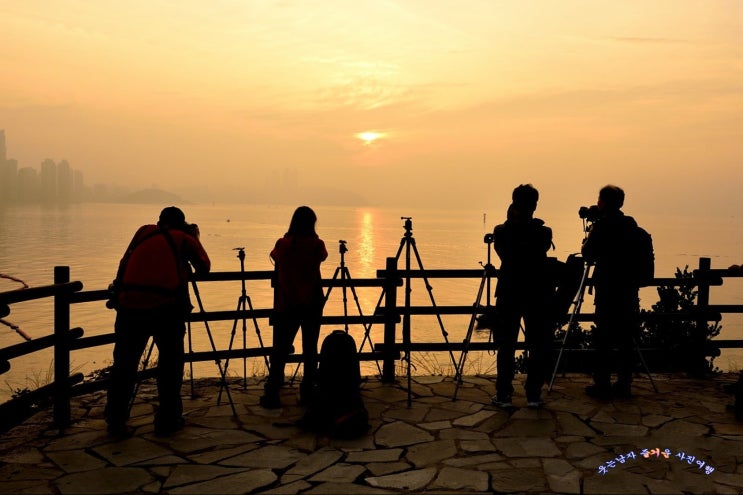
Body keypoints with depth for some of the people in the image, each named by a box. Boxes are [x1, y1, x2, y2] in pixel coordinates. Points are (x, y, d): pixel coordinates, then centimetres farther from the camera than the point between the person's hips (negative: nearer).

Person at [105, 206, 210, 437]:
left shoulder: (143, 232, 23)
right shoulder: (184, 238, 15)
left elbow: (125, 265, 27)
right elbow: (204, 266, 22)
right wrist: (194, 237, 32)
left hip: (129, 304, 2)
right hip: (166, 307, -2)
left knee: (124, 363, 11)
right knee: (170, 363, 12)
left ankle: (116, 422, 15)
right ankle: (167, 420, 16)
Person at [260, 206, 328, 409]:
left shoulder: (282, 244, -4)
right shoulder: (316, 245, -5)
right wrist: (312, 236, 15)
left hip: (286, 304, 0)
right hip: (312, 304, 0)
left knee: (280, 349, 5)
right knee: (310, 348, 8)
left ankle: (272, 394, 1)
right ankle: (307, 393, 11)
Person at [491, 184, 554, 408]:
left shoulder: (501, 231, -7)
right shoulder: (543, 232, -6)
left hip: (508, 294, 0)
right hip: (538, 294, 0)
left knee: (506, 346, 7)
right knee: (538, 346, 9)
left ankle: (504, 394, 9)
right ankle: (533, 394, 12)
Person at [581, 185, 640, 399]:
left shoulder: (602, 225, -12)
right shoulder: (631, 224, 8)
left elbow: (587, 254, -10)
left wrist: (591, 231, 5)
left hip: (607, 289, -6)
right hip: (629, 289, 6)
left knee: (603, 339, -1)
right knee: (626, 338, 10)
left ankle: (602, 385, 1)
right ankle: (624, 384, 15)